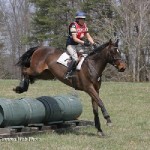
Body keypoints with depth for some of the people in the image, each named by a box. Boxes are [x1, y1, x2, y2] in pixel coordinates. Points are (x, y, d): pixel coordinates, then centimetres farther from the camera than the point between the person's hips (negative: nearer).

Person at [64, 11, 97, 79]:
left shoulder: (84, 26, 7)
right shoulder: (74, 25, -17)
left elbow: (88, 36, 8)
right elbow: (74, 38, -24)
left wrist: (93, 43, -9)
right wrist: (83, 43, -35)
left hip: (78, 45, 8)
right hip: (71, 45, -8)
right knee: (75, 59, -28)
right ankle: (67, 73, -23)